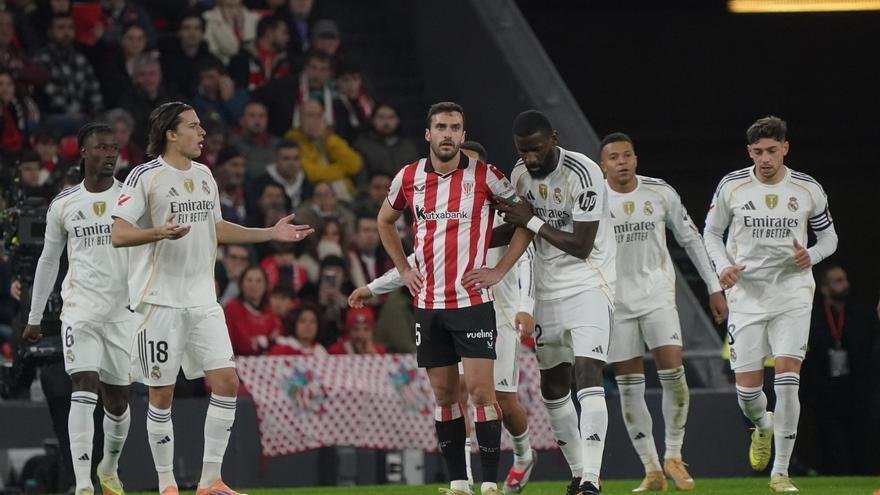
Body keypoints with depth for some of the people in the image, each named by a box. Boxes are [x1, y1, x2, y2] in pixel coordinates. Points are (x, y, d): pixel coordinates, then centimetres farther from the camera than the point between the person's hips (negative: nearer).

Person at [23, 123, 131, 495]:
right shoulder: (63, 205, 7)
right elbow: (48, 260, 17)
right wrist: (34, 318, 18)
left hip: (121, 308, 0)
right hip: (79, 308, 0)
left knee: (117, 398, 9)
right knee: (84, 391, -16)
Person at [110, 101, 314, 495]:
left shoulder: (203, 176, 14)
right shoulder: (145, 176, -7)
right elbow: (118, 234, -12)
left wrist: (271, 234, 21)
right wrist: (159, 232, -29)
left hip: (202, 300, 6)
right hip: (160, 298, -6)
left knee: (226, 382, -4)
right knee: (162, 393, -1)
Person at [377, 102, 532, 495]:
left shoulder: (483, 175, -5)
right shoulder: (409, 177, 4)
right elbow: (385, 221, 23)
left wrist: (500, 269, -3)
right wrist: (403, 268, 13)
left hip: (472, 299, -4)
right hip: (428, 303, 4)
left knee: (480, 389, -10)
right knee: (443, 393, 6)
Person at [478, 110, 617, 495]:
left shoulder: (583, 175, -20)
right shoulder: (520, 175, 3)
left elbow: (581, 246, -20)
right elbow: (517, 229, 19)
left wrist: (532, 221, -17)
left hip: (588, 285, -7)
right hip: (548, 288, 7)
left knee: (587, 376, -20)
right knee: (553, 386, 11)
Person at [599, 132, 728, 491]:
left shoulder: (660, 193, 0)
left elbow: (690, 239, 10)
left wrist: (714, 288, 9)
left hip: (657, 293, 0)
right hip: (615, 300, 0)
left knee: (672, 372, -14)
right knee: (629, 387, -1)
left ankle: (674, 456, 3)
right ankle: (652, 471, 5)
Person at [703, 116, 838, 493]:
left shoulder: (808, 190, -1)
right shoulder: (731, 186, -1)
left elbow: (828, 236, 11)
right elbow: (711, 231, 11)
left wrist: (811, 256, -11)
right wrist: (723, 266, -8)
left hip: (792, 295, -1)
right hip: (746, 294, 1)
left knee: (787, 378, -16)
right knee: (747, 387, -3)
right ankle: (763, 426, 36)